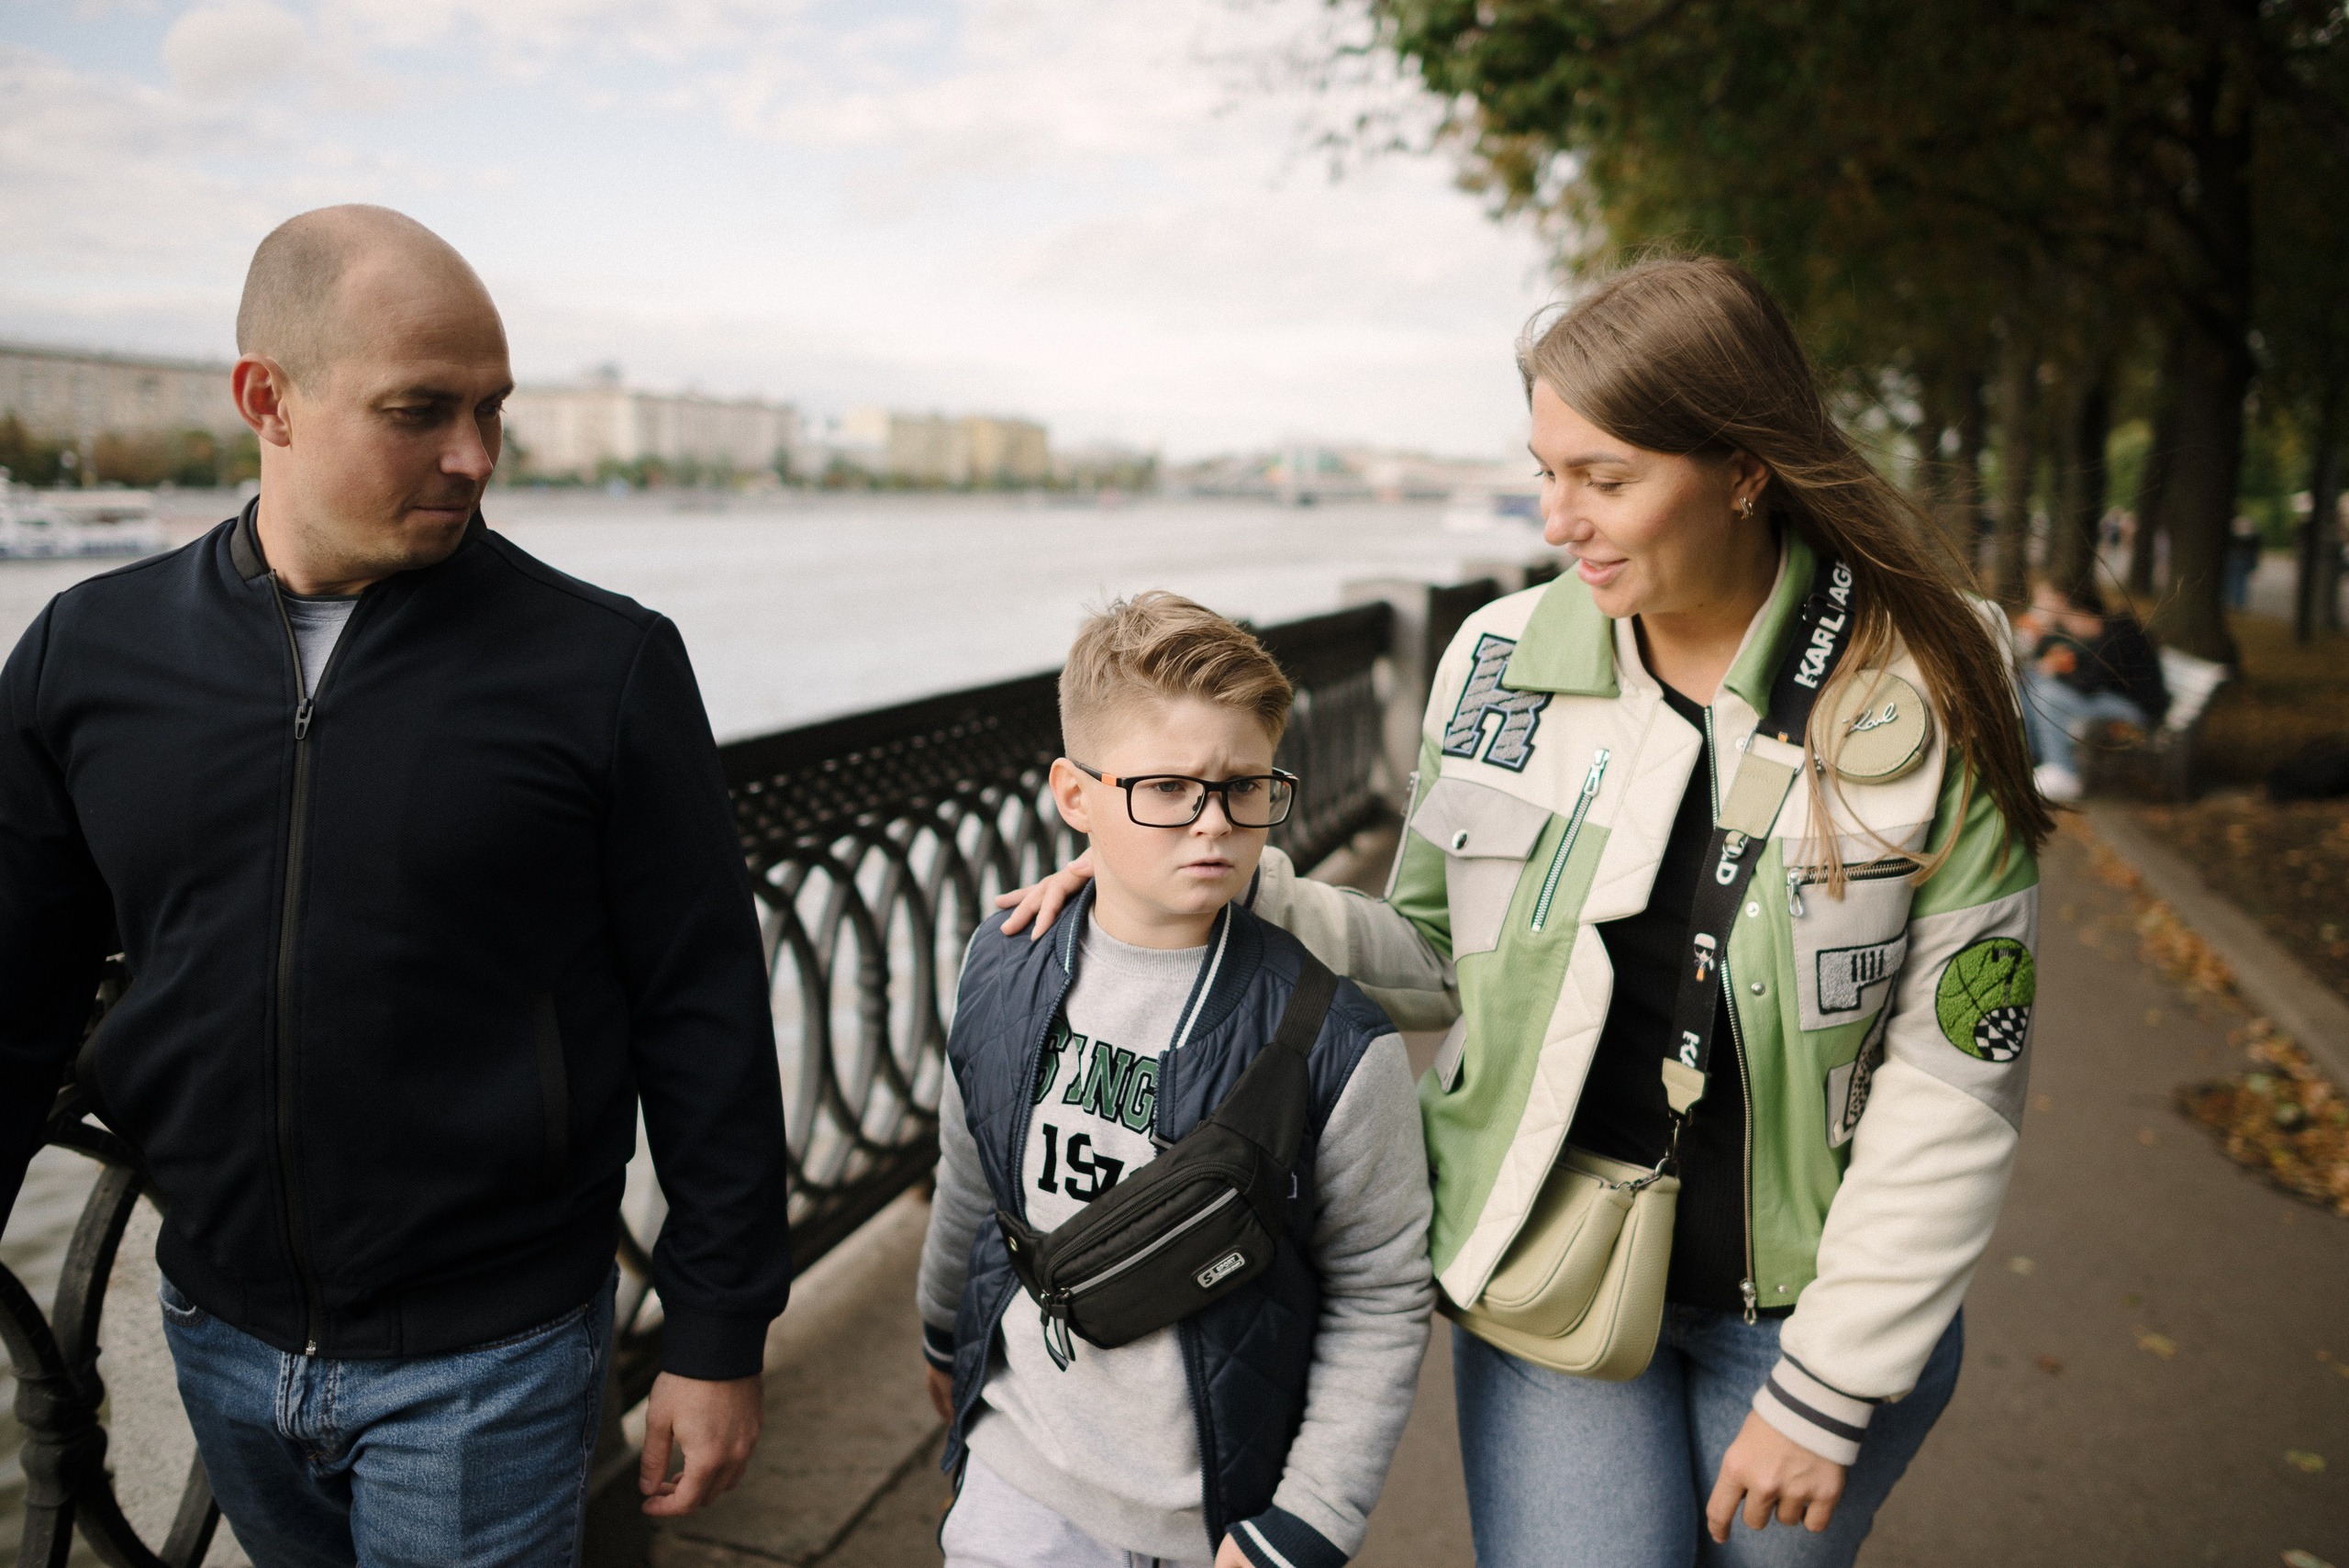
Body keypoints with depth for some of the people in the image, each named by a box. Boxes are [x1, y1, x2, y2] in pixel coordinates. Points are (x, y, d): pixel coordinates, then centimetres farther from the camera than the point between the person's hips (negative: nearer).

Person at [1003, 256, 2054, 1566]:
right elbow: (1432, 949, 3)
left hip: (1809, 1300, 0)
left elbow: (1954, 1078, -11)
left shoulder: (1927, 696, -13)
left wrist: (1824, 1389, -10)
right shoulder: (1503, 662, -6)